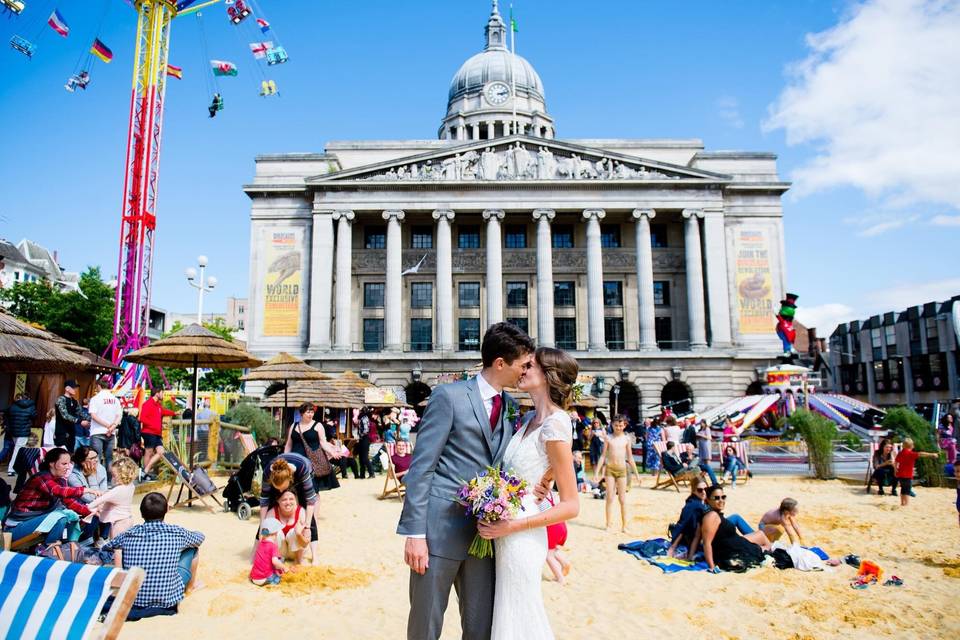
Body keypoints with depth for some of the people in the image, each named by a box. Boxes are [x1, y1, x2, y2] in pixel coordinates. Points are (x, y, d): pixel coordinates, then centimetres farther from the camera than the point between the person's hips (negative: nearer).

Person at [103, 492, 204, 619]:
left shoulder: (129, 534, -3)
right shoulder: (176, 533, -8)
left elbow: (106, 547, 18)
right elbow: (200, 537, 14)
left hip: (133, 601, 3)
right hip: (168, 603, -3)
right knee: (193, 547, 15)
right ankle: (190, 586, 39)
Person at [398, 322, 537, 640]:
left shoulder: (511, 406, 11)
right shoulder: (449, 396, -8)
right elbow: (421, 467, -10)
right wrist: (414, 532, -14)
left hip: (484, 533, 5)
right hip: (440, 530, -5)